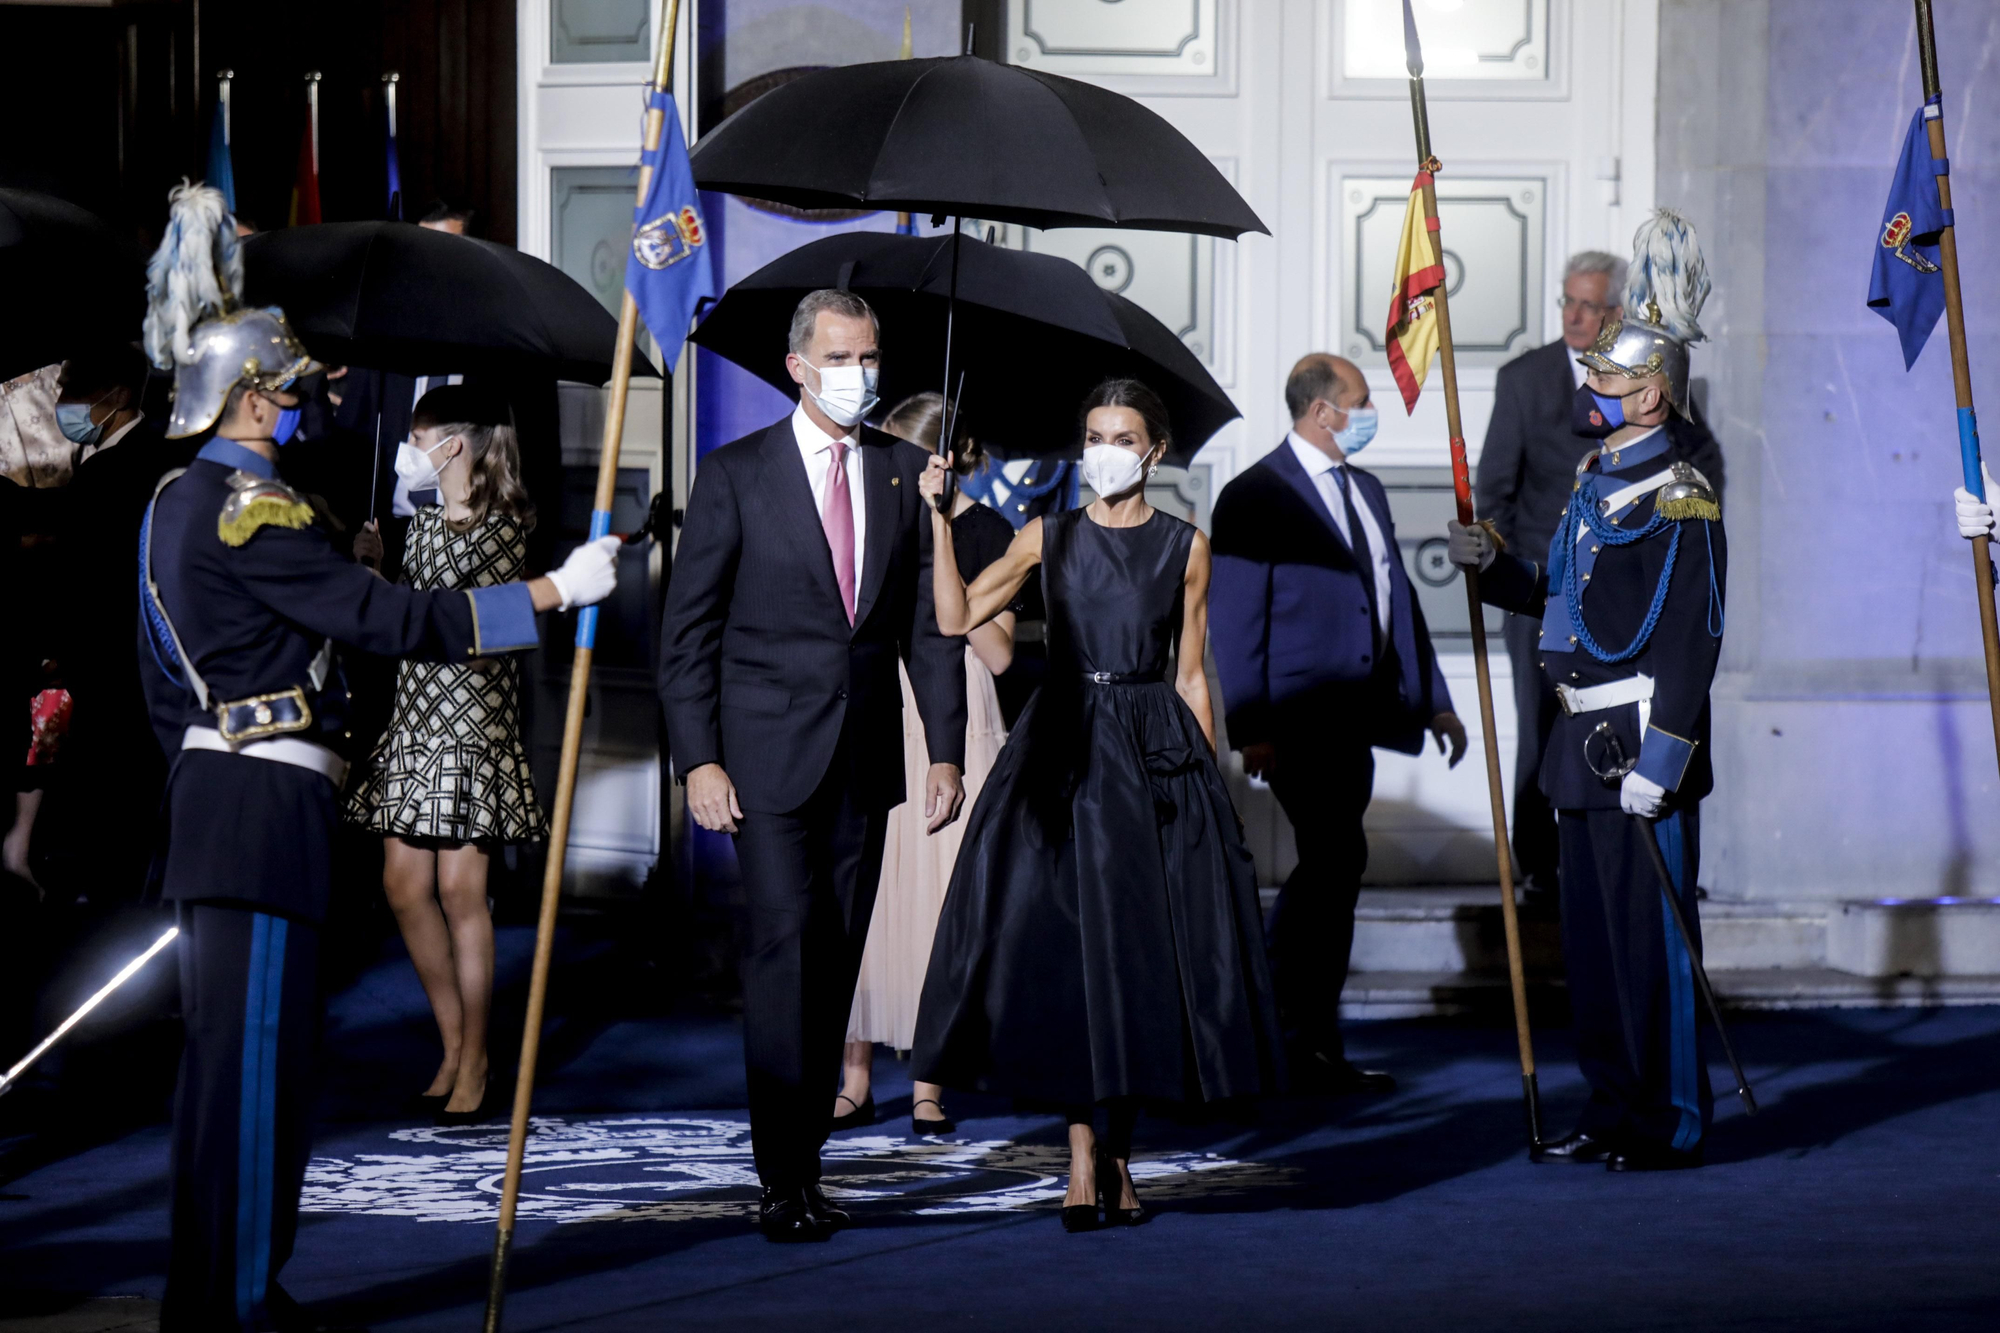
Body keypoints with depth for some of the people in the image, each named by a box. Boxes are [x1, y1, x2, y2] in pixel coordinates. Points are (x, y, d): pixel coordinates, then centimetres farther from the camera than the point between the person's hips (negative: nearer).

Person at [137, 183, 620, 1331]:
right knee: (254, 1048, -6)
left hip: (213, 791, 10)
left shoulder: (177, 503, 15)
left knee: (228, 1046, 15)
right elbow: (394, 623, -20)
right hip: (268, 802, -10)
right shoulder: (248, 511, -16)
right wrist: (557, 592, -18)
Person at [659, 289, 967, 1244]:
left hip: (866, 760, 4)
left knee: (836, 961, 5)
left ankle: (805, 1168, 12)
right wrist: (698, 761, -9)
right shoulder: (735, 476, -1)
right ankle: (783, 1179, -10)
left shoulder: (905, 474, 9)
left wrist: (945, 751, 4)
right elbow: (688, 629, -1)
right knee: (784, 944, -12)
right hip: (770, 757, -4)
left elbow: (929, 625, 11)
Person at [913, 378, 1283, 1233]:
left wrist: (1209, 779, 4)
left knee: (1146, 950, 0)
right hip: (1063, 753, 0)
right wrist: (941, 521, -11)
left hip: (1156, 754, 0)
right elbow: (956, 618, -3)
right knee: (1063, 947, -7)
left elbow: (1191, 676, 7)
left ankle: (1120, 1151, 11)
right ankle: (1084, 1156, -5)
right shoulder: (1047, 538, 6)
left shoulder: (1185, 548, 6)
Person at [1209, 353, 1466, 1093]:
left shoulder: (1366, 490, 18)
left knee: (1330, 867, 11)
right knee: (1337, 857, -15)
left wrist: (1433, 698, 18)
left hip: (1356, 718, 8)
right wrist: (1251, 729, -15)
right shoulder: (1255, 496, -7)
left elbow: (1397, 596, 23)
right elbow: (1237, 623, -10)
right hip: (1299, 719, -8)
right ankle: (1312, 1039, -9)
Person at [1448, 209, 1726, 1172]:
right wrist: (1493, 567, 8)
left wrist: (1658, 761, -23)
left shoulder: (1680, 501, -14)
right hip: (1582, 743, 9)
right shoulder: (1595, 479, 15)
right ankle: (1613, 1110, 20)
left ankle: (1672, 1122, 3)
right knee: (1590, 933, 12)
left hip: (1642, 744, -9)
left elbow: (1691, 642, -18)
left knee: (1651, 931, -4)